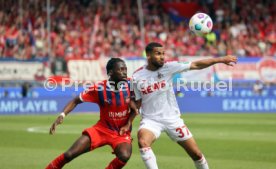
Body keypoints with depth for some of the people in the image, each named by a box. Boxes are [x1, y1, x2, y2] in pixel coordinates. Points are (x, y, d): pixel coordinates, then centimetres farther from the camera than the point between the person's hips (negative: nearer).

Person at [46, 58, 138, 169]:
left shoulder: (130, 85, -14)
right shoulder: (99, 88, -17)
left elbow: (135, 108, 3)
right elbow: (76, 101, -7)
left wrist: (128, 124, -9)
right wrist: (62, 115, -21)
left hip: (122, 132, 0)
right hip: (102, 129, 0)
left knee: (124, 156, -32)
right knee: (70, 154, -9)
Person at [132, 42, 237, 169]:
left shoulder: (168, 67, -7)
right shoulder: (137, 77, -6)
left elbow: (196, 65, -8)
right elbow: (137, 103, 3)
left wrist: (221, 60, -12)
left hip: (172, 119, 1)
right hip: (151, 120, -1)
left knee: (196, 154, 5)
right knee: (142, 142, -32)